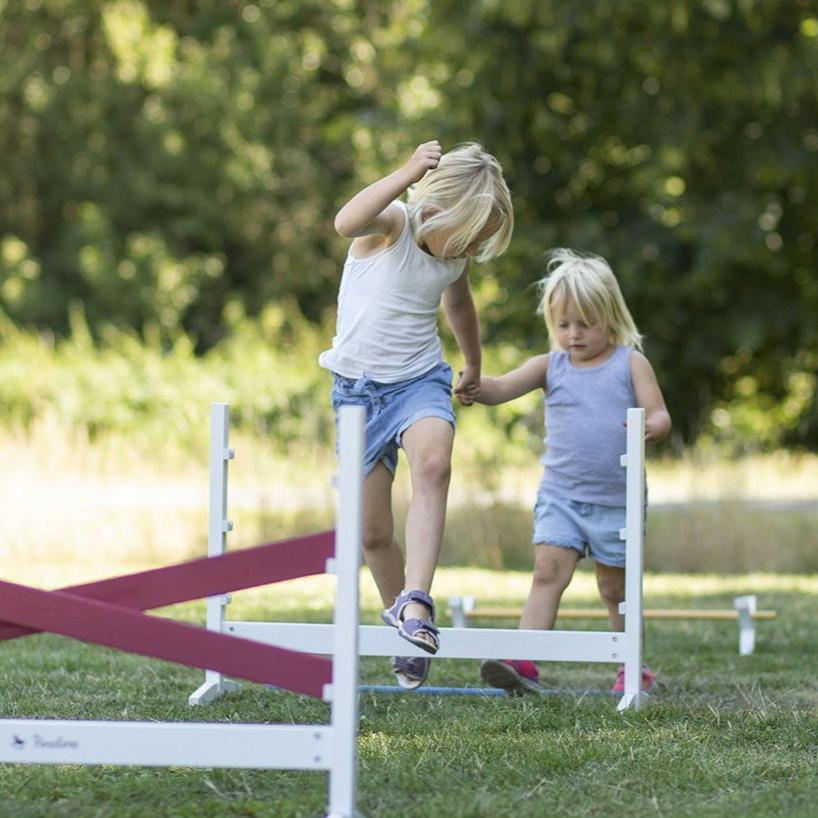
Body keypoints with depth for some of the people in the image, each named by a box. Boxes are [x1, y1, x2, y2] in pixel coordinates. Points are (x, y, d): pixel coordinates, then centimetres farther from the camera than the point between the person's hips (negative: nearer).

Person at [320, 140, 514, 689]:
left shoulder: (455, 258, 2)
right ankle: (403, 625, 25)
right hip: (359, 385, -2)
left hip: (421, 381, 2)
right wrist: (407, 175, -50)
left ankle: (415, 601, -38)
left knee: (433, 465, -32)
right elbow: (346, 223, -40)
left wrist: (474, 367, 41)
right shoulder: (392, 223, -14)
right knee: (373, 533, 1)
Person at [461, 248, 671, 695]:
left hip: (615, 500, -1)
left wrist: (651, 426, -30)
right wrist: (477, 389, -31)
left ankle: (634, 666, 27)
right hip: (560, 495, 1)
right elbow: (504, 387, -8)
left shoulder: (630, 364, 0)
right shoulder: (550, 366, 4)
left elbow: (660, 414, -6)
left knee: (615, 586, 10)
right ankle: (525, 663, -22)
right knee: (548, 570, -14)